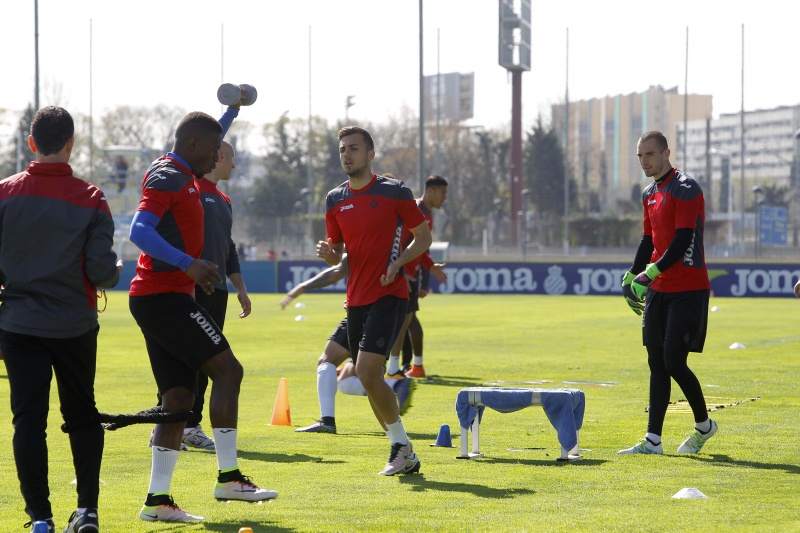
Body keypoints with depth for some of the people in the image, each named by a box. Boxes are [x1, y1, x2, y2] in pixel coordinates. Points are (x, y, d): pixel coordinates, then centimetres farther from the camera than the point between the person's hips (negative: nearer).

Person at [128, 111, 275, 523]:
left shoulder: (183, 178, 21)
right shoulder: (167, 177, -11)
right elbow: (139, 231, -24)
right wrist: (188, 264, -30)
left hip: (159, 298, 10)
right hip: (165, 297, -10)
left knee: (179, 398, 5)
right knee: (227, 368, -10)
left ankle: (157, 500, 2)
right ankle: (228, 477, -9)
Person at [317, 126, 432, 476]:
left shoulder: (395, 192, -4)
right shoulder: (335, 200, 11)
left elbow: (424, 236, 3)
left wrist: (398, 262, -14)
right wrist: (328, 254, -7)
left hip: (389, 294, -6)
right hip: (357, 298, 6)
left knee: (367, 372, -19)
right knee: (369, 379, 6)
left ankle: (401, 446, -4)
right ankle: (404, 454, 17)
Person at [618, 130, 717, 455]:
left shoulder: (686, 190, -12)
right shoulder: (650, 194, 15)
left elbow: (683, 240, -20)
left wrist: (651, 273, -26)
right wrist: (632, 276, 14)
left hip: (688, 290, -8)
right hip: (658, 290, 8)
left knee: (674, 363, -10)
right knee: (657, 364, 5)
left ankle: (704, 425, 11)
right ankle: (653, 440, 6)